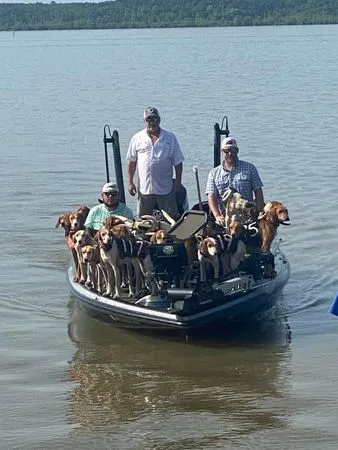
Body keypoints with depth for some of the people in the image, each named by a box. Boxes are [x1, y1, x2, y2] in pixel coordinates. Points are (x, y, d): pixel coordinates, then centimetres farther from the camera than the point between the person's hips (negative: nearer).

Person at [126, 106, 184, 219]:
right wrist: (130, 182, 3)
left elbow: (178, 162, 6)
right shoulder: (137, 138, 5)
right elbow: (131, 162, 8)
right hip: (144, 189, 1)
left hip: (165, 189, -1)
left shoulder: (170, 138, 4)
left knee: (172, 218, 2)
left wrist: (178, 182, 1)